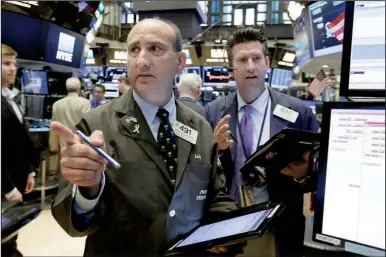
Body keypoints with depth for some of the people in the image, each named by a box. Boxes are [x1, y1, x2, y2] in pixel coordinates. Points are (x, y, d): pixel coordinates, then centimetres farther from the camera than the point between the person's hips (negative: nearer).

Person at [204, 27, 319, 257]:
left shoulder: (298, 112, -8)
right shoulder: (213, 113, -4)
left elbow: (318, 174, -3)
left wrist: (303, 174, -23)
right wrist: (216, 149, -19)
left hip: (281, 227, 0)